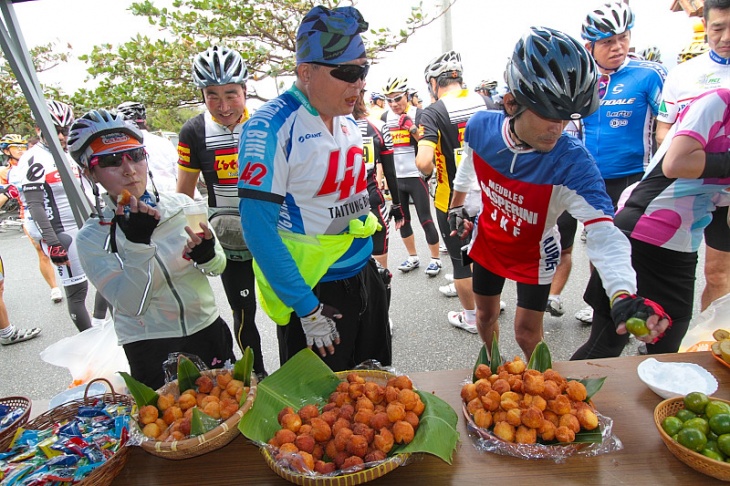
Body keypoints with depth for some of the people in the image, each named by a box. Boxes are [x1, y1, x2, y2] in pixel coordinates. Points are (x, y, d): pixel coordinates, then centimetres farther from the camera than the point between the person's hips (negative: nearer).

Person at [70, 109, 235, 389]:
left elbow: (218, 267, 1)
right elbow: (132, 304, -17)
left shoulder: (181, 205, -5)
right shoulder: (92, 237, -9)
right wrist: (138, 242, -27)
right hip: (149, 350, -2)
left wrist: (207, 254, -21)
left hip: (208, 331, 3)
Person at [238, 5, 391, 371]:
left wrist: (374, 266, 16)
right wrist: (308, 309, -18)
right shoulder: (270, 127, -18)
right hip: (310, 289, -6)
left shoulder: (347, 120, 5)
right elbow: (258, 229, -20)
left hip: (363, 276, 7)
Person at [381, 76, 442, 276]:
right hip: (395, 178, 5)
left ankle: (435, 259, 14)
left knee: (425, 219, -1)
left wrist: (413, 129, -23)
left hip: (415, 177, -5)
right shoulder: (385, 118, 7)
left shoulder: (418, 114, -7)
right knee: (402, 220, 12)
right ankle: (413, 258, 27)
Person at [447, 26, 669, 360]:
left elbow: (604, 234, -39)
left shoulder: (573, 162, -32)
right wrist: (456, 207, 14)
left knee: (527, 334, 6)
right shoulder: (481, 127, -22)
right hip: (488, 241, 3)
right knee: (486, 316, 21)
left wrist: (623, 295, -55)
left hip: (534, 254, -3)